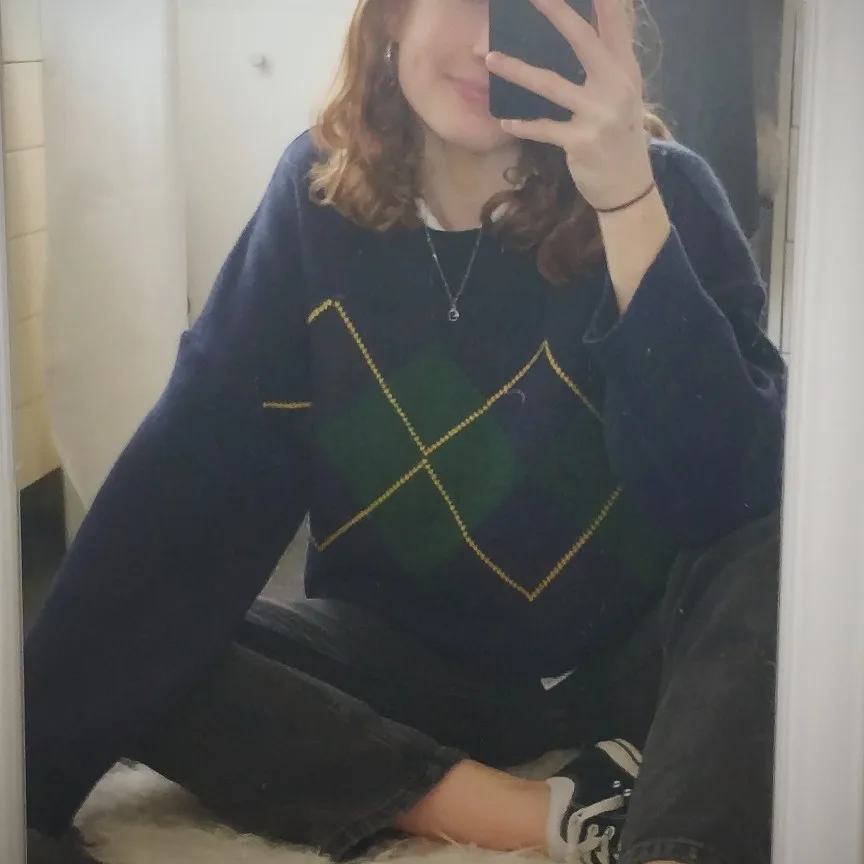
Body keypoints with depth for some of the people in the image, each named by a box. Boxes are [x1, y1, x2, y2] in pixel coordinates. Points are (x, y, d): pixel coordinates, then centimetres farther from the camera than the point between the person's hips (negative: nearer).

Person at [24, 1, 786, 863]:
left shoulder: (664, 188, -13)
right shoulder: (320, 190, -5)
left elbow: (723, 498, -26)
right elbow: (195, 468, -11)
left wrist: (628, 200, -34)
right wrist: (45, 720, -21)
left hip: (638, 655, -2)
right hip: (406, 658, 3)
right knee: (136, 661, -19)